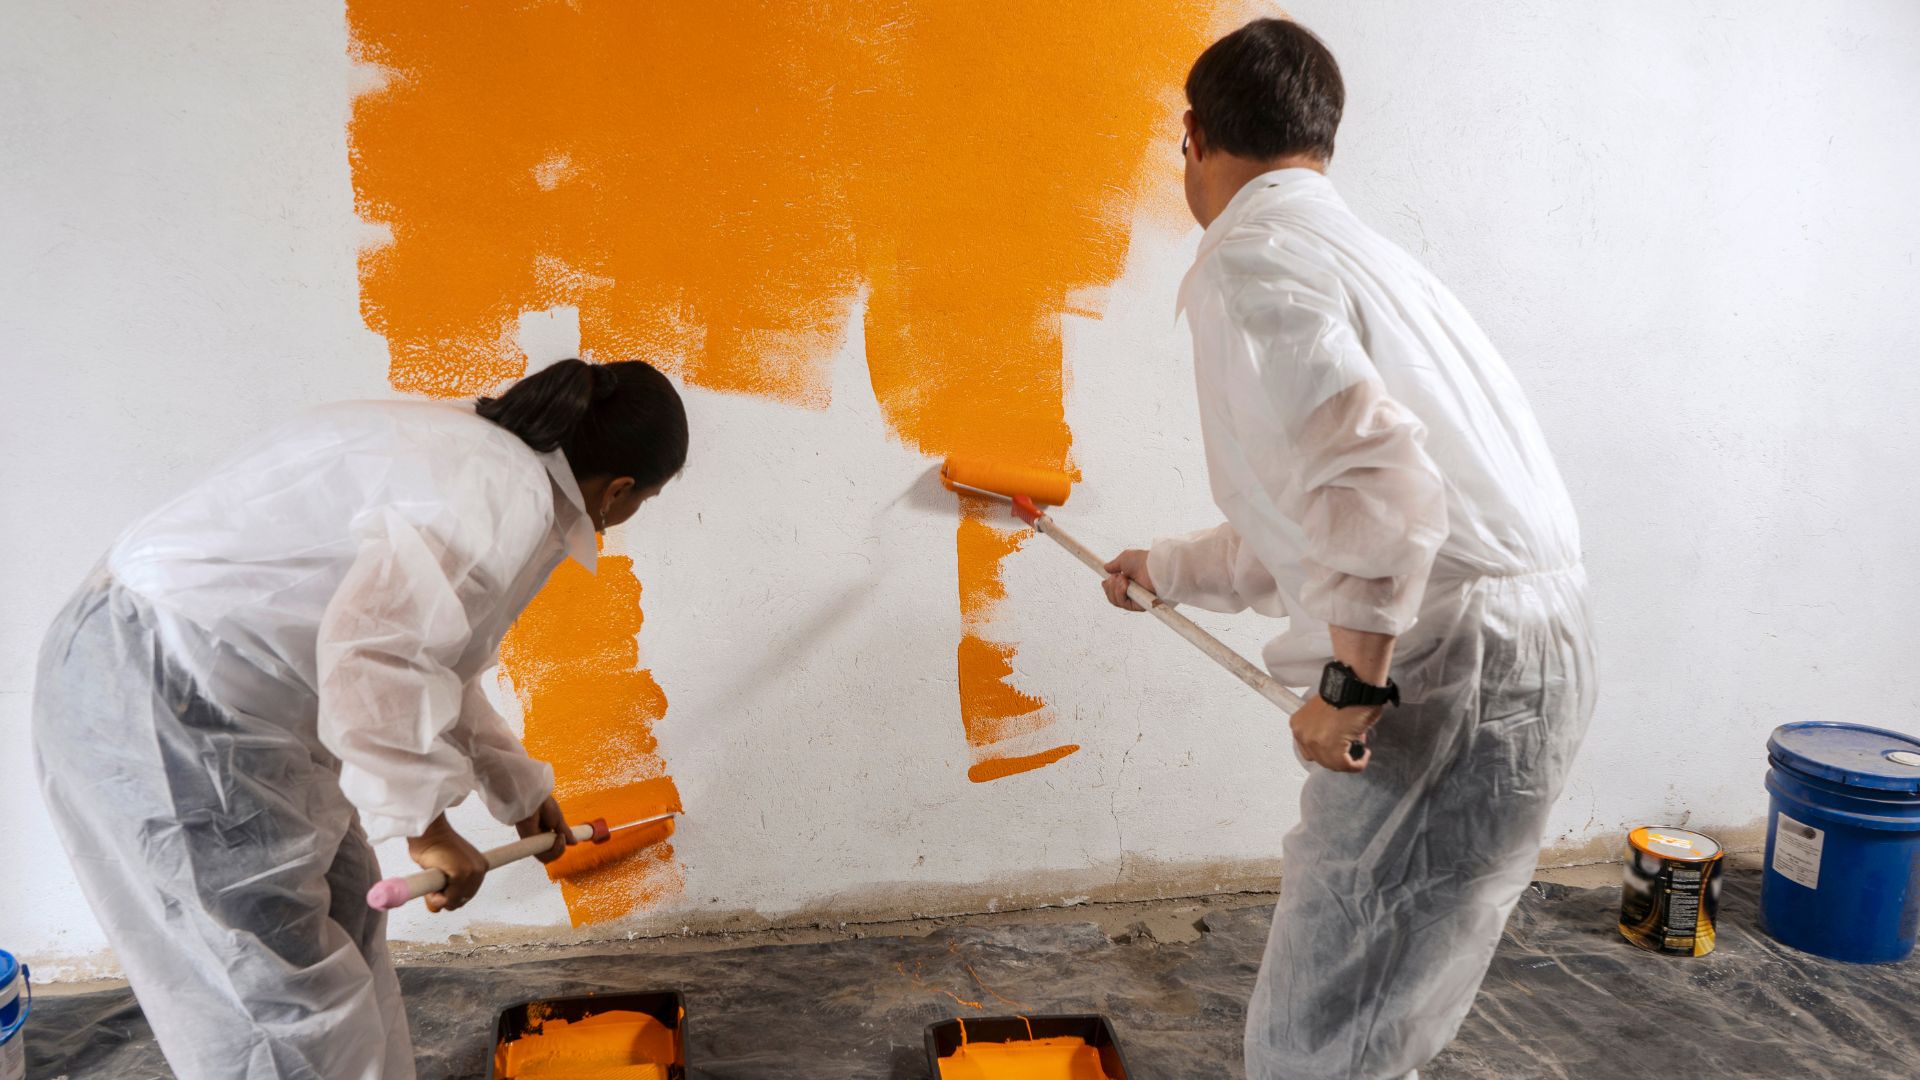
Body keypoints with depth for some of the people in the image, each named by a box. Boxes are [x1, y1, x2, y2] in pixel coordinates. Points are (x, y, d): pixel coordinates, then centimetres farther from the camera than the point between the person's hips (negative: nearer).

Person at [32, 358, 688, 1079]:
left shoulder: (473, 451, 12)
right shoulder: (512, 498, -20)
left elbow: (426, 656, 23)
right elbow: (370, 652, -34)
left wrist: (519, 787, 33)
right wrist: (426, 823, -20)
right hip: (156, 702, -10)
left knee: (342, 911, 21)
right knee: (280, 993, 0)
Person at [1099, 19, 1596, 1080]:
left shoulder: (1250, 260, -9)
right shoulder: (1350, 249, 22)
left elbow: (1376, 482, -27)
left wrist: (1351, 685, -17)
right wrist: (1162, 568, 44)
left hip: (1454, 672, -10)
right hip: (1537, 643, 10)